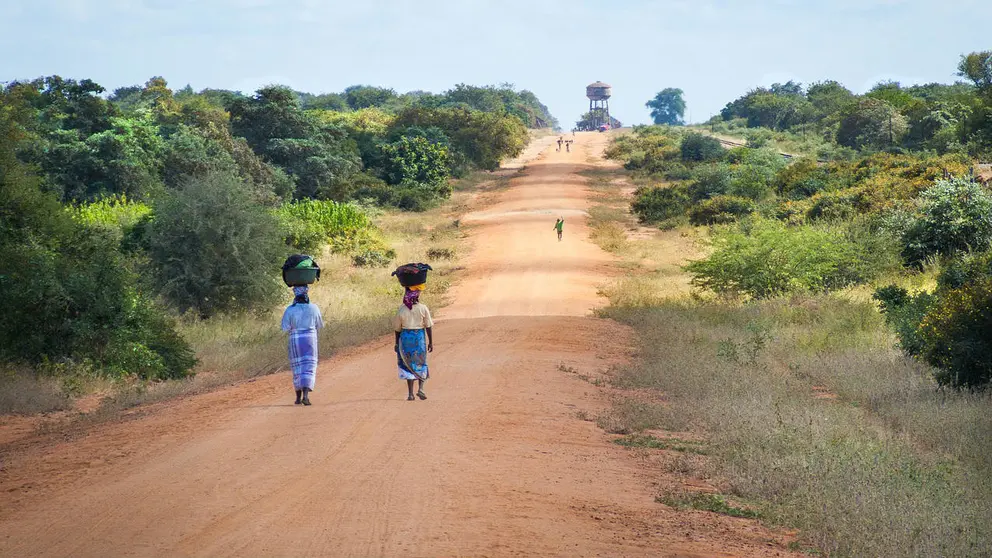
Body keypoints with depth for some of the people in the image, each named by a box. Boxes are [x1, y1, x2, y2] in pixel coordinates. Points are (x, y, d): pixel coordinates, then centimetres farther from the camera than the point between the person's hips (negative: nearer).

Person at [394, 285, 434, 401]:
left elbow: (397, 329, 2)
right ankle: (420, 388, -3)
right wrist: (431, 342, 2)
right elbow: (429, 326, -6)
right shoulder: (423, 308, -9)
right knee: (421, 363, 14)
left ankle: (410, 393, 6)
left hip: (405, 337, 1)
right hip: (420, 337, -1)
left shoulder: (401, 310, -5)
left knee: (408, 365, 8)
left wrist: (397, 343, 12)